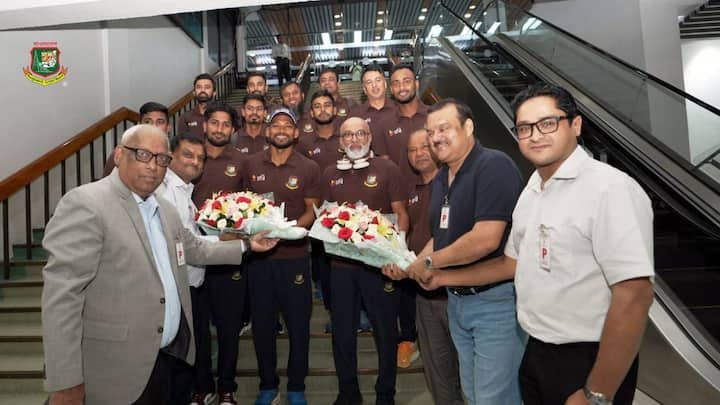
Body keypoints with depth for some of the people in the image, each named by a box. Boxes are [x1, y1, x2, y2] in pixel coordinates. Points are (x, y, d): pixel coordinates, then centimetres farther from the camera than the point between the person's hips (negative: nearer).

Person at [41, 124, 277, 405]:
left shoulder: (163, 209, 10)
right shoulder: (85, 204, -15)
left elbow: (194, 249, 24)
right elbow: (62, 293, -19)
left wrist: (246, 246, 18)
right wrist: (65, 382, -20)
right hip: (118, 369, -7)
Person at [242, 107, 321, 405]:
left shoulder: (309, 168, -2)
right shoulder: (251, 164, 6)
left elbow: (312, 210, -1)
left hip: (294, 255, -2)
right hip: (258, 254, 2)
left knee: (298, 324, 7)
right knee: (262, 323, 12)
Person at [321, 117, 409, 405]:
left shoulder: (387, 169, -1)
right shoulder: (330, 174, 11)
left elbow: (401, 214, -1)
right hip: (341, 264, 4)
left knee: (385, 330, 7)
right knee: (342, 332, 13)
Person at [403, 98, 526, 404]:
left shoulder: (495, 166, -18)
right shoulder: (440, 179, 9)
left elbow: (486, 239, -27)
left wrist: (429, 262, -15)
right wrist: (409, 264, 2)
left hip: (496, 301, -8)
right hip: (457, 299, 8)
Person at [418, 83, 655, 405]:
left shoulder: (610, 188, -20)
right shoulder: (530, 194, 7)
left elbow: (633, 296, -24)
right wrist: (444, 278, 17)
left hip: (587, 363, -8)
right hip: (535, 354, 8)